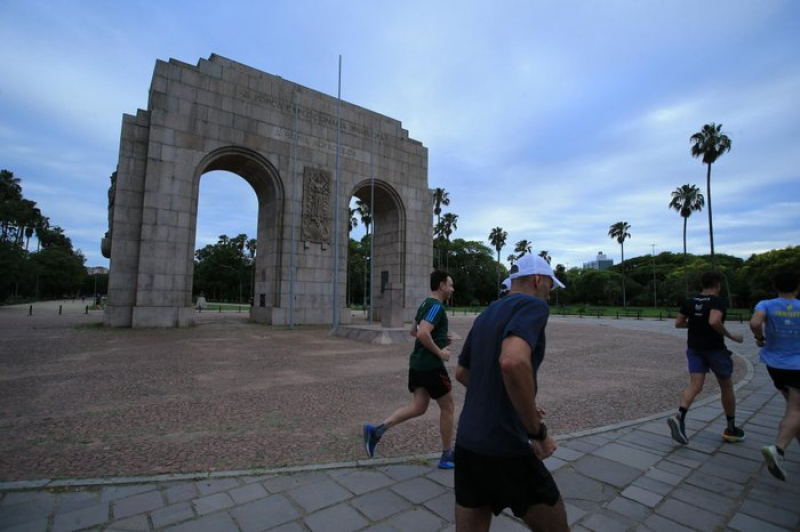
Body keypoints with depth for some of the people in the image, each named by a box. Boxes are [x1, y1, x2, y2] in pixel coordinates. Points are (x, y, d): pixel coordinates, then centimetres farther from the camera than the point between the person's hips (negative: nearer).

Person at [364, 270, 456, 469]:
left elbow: (413, 331, 23)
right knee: (448, 407, 8)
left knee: (418, 407, 12)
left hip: (417, 363, 9)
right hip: (431, 365, -9)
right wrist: (439, 352, -17)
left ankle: (376, 430, 1)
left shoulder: (425, 304, 14)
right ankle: (447, 456, 22)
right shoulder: (436, 306, -17)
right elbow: (423, 334, -29)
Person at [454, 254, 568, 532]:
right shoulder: (533, 305, -11)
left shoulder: (486, 315, 12)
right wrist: (538, 432, -18)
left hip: (467, 443, 7)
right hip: (505, 449, -7)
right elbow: (513, 362, -32)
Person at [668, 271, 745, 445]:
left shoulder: (689, 302, 5)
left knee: (695, 385, -2)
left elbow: (678, 323, 8)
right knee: (726, 387, 15)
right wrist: (731, 336, -14)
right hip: (715, 349, -4)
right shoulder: (718, 302, -12)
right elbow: (714, 321, -28)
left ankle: (679, 417, -25)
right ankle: (731, 429, 28)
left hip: (694, 348, 4)